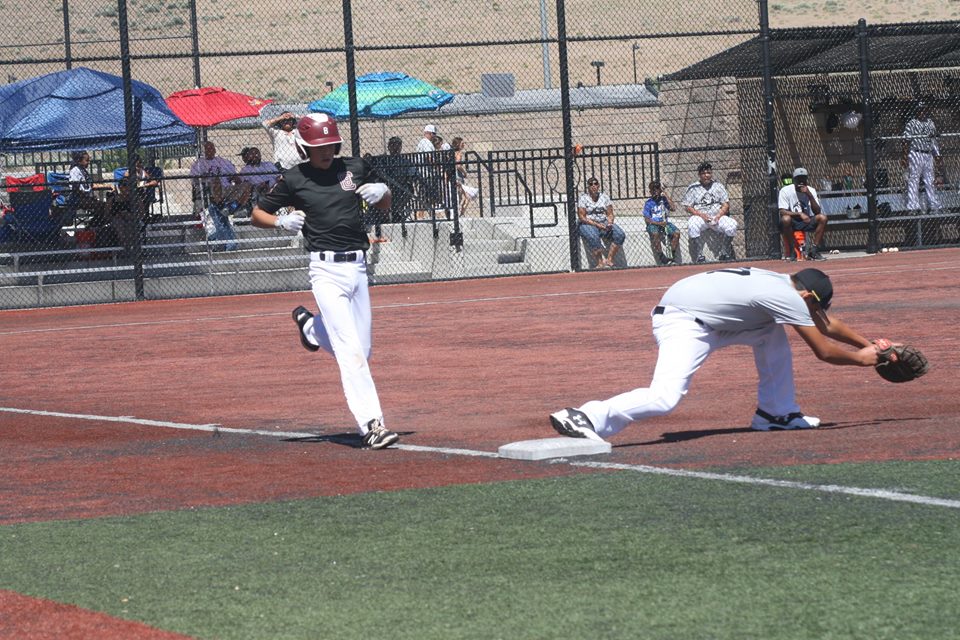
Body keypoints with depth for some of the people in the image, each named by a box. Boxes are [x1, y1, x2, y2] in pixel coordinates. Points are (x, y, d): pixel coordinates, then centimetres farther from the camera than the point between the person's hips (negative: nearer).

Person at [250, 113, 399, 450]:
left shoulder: (355, 168, 7)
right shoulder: (294, 179, -2)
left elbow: (385, 205, 21)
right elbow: (257, 214, 7)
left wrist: (382, 191, -2)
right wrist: (282, 221, -13)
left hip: (357, 267, 5)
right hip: (326, 271, -5)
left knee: (361, 351, 12)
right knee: (351, 351, -15)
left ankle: (310, 326, 38)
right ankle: (371, 425, -18)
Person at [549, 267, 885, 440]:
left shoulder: (783, 284, 17)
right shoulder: (789, 298, -11)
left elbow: (827, 324, 29)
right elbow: (823, 351, -6)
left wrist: (869, 345, 31)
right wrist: (861, 358, 8)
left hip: (707, 321, 10)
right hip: (683, 322, -10)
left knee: (773, 334, 19)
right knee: (665, 397, -28)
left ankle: (776, 412, 21)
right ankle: (588, 418, -30)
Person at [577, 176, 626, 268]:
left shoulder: (604, 197, 10)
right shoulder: (583, 198, -4)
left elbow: (610, 214, 10)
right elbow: (582, 217, -11)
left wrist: (609, 223, -13)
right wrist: (597, 225, -20)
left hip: (604, 223, 5)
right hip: (587, 224, -5)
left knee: (620, 235, -18)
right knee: (593, 237, -38)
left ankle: (609, 260, -16)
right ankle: (600, 263, -32)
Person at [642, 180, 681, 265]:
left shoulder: (663, 199, 6)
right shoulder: (648, 203, -1)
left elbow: (673, 208, -9)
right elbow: (647, 219, -5)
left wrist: (665, 194, -7)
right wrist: (659, 223, -20)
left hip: (664, 222, 3)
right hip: (653, 224, -3)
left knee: (676, 232, -23)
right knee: (655, 234, -36)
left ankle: (674, 257, -15)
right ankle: (662, 258, -29)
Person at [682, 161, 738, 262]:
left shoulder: (718, 186, 12)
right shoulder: (693, 188, 7)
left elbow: (726, 204, 7)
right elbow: (687, 207, 1)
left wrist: (718, 216, -12)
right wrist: (701, 215, -15)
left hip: (718, 216, 2)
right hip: (699, 216, -2)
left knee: (732, 225, -27)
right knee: (692, 226, -36)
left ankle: (725, 253, -8)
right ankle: (699, 256, -27)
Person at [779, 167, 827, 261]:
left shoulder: (811, 190, 1)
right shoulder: (785, 191, -10)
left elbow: (817, 211, -10)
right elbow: (782, 212, -20)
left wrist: (809, 195, -23)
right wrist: (800, 214, -34)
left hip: (807, 221, 4)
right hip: (793, 223, -4)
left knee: (822, 218, -22)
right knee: (785, 219, -37)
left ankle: (813, 250, -17)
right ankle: (790, 252, -24)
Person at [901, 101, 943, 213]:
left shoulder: (930, 123, 13)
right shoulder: (911, 124, -6)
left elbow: (933, 141, 19)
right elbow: (906, 141, -9)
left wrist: (937, 156, 17)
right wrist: (905, 157, -16)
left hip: (928, 155, 6)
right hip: (915, 154, -6)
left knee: (930, 181, 11)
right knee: (913, 179, -6)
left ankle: (934, 204, 18)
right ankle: (913, 205, -6)